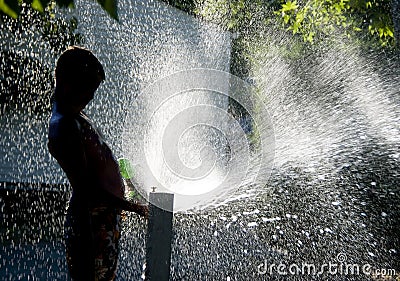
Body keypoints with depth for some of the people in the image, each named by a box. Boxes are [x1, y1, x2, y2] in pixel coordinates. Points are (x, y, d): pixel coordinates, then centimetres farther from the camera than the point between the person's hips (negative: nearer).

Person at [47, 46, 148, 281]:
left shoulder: (76, 116, 7)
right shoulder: (65, 127, -25)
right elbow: (85, 188, -26)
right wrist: (132, 207, -19)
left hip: (105, 215, 10)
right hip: (91, 220, -10)